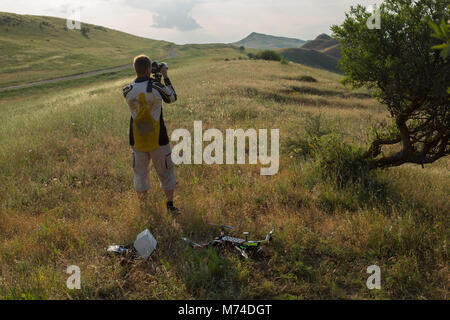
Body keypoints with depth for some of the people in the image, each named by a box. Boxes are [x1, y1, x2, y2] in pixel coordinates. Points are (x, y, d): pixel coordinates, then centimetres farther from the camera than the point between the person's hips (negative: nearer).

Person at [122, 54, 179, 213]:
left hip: (137, 140, 3)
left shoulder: (127, 91, -6)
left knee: (140, 172, 18)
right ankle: (170, 205, 23)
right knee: (165, 171, 14)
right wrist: (165, 76, 10)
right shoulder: (156, 87, -15)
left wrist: (149, 79, 14)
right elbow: (172, 98, 4)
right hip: (158, 140, -2)